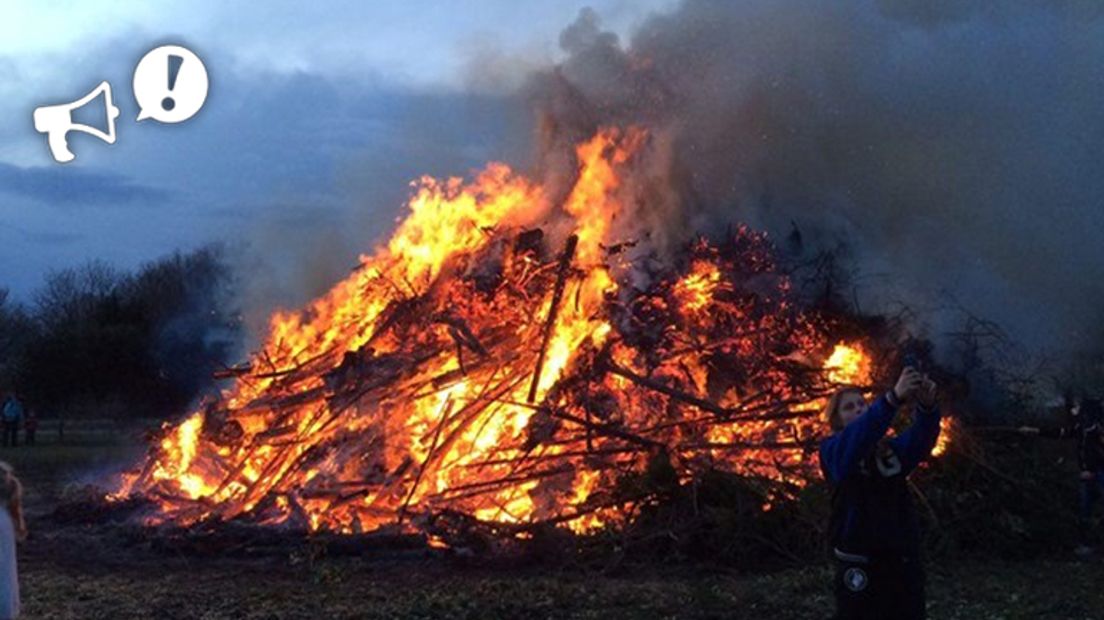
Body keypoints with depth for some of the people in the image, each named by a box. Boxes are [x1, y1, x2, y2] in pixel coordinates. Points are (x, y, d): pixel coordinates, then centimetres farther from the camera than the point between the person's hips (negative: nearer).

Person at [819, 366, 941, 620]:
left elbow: (920, 438, -8)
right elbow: (856, 437, -22)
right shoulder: (832, 450, 0)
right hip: (859, 566, -4)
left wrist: (926, 405, -31)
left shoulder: (891, 448, 12)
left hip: (903, 562, 5)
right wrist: (893, 398, -36)